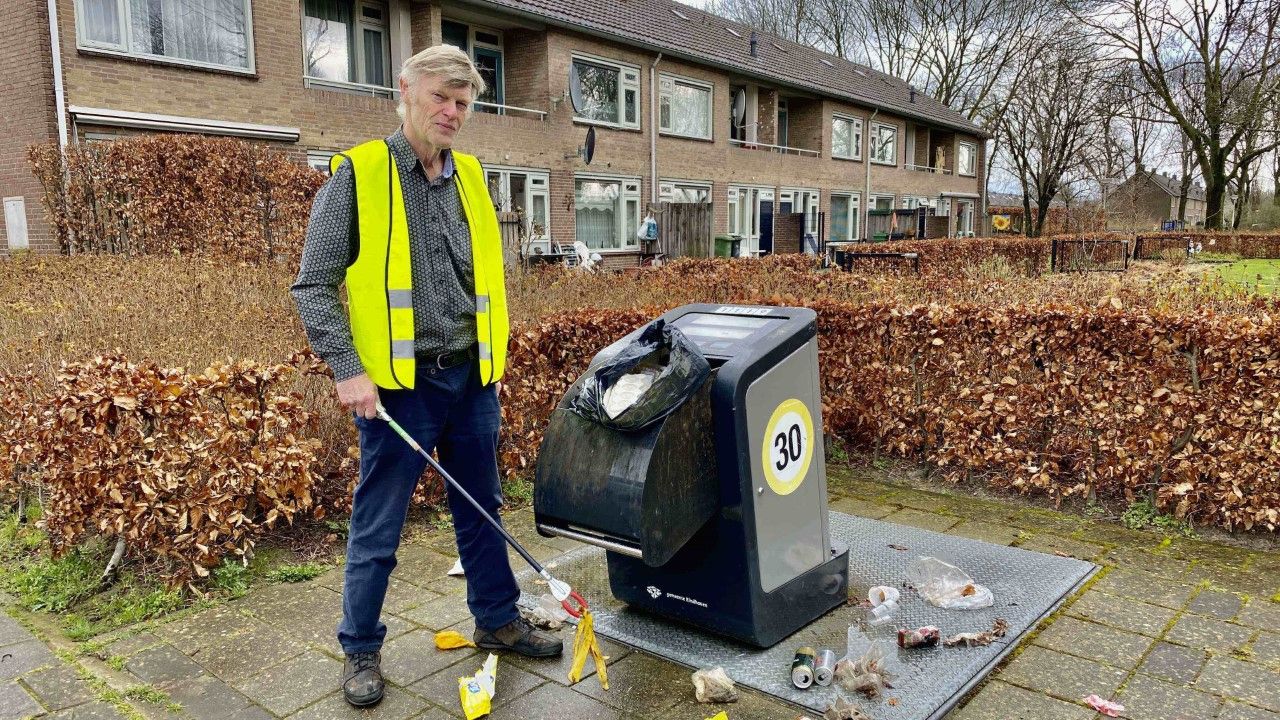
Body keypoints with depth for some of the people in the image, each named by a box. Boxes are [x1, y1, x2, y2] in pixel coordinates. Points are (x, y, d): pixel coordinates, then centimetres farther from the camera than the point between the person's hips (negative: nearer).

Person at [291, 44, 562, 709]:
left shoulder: (469, 178, 11)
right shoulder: (357, 175, -6)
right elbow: (314, 286, -7)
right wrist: (349, 371, -15)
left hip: (471, 379, 6)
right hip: (398, 385, -5)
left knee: (481, 511, 17)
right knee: (377, 527, 6)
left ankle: (497, 621, 34)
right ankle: (361, 650, 24)